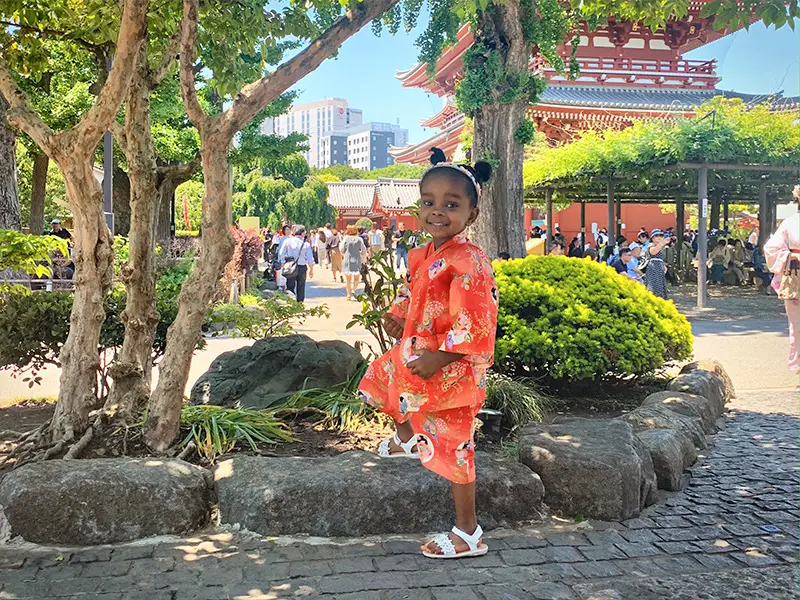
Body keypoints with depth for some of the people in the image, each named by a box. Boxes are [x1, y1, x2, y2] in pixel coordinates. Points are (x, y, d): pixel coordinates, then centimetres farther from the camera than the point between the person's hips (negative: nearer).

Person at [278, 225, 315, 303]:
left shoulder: (288, 241, -2)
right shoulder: (306, 244, -4)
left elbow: (281, 254, -3)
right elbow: (310, 259, -2)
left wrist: (282, 264, 6)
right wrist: (311, 269, 10)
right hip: (302, 267, 0)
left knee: (290, 287, 8)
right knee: (301, 287, 12)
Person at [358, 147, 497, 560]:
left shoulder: (468, 263, -24)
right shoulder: (425, 256, 5)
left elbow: (472, 327, -27)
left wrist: (436, 360, -28)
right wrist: (399, 316, 5)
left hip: (452, 370, -9)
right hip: (418, 355, 9)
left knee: (453, 447, -1)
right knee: (381, 376, 31)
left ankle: (468, 532, 14)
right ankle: (406, 437, 59)